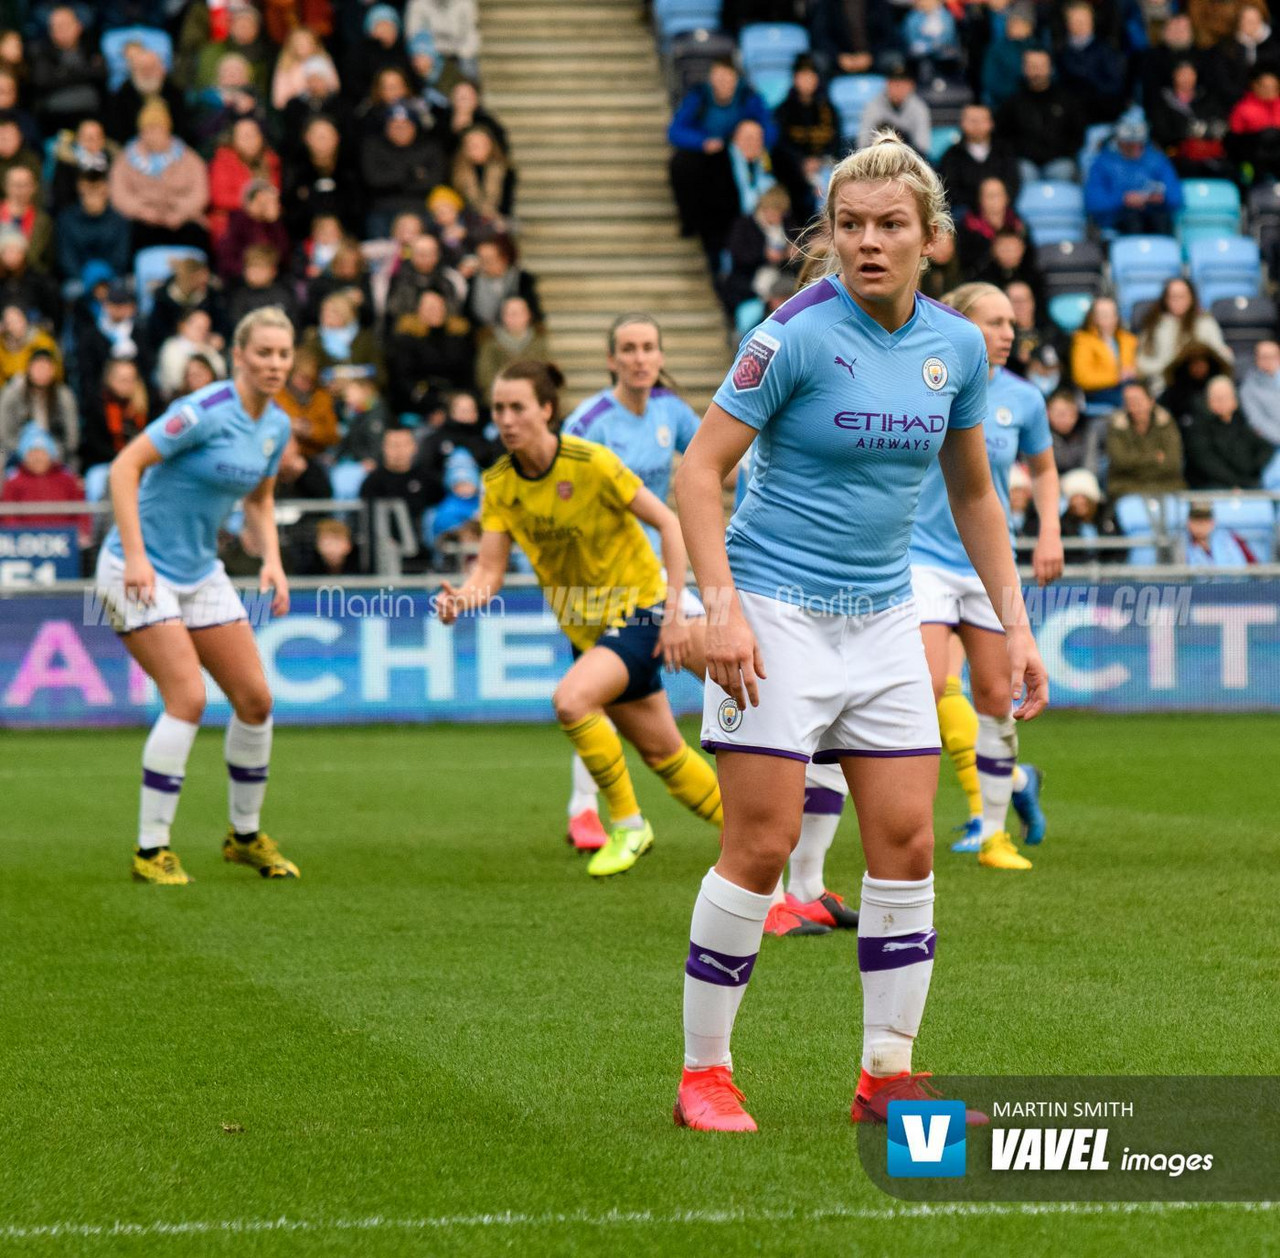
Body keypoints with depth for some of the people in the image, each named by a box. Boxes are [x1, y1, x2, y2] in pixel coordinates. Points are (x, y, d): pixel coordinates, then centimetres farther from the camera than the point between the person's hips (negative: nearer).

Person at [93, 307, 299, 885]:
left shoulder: (277, 425, 4)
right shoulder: (206, 411, -21)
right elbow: (124, 467, -22)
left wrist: (271, 560, 3)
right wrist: (135, 555, -27)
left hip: (200, 571, 8)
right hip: (141, 570, -8)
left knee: (255, 698, 4)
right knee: (188, 697, -18)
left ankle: (244, 835, 22)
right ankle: (151, 849, -10)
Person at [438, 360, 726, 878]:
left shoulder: (590, 463, -20)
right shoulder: (499, 484, -4)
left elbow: (669, 523, -15)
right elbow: (490, 571, -7)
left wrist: (674, 611, -18)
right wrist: (462, 597, -30)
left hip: (638, 608, -6)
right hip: (585, 626, 6)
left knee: (571, 700, -28)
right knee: (661, 751, 11)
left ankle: (628, 824, -10)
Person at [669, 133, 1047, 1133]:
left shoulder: (957, 346, 3)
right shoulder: (799, 334, -13)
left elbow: (973, 494, 16)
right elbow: (700, 469, -11)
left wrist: (1014, 624, 11)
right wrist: (722, 604, -21)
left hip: (883, 620, 5)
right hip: (779, 615, -5)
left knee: (907, 844, 2)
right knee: (762, 846, -8)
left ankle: (889, 1077, 11)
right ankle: (704, 1075, 4)